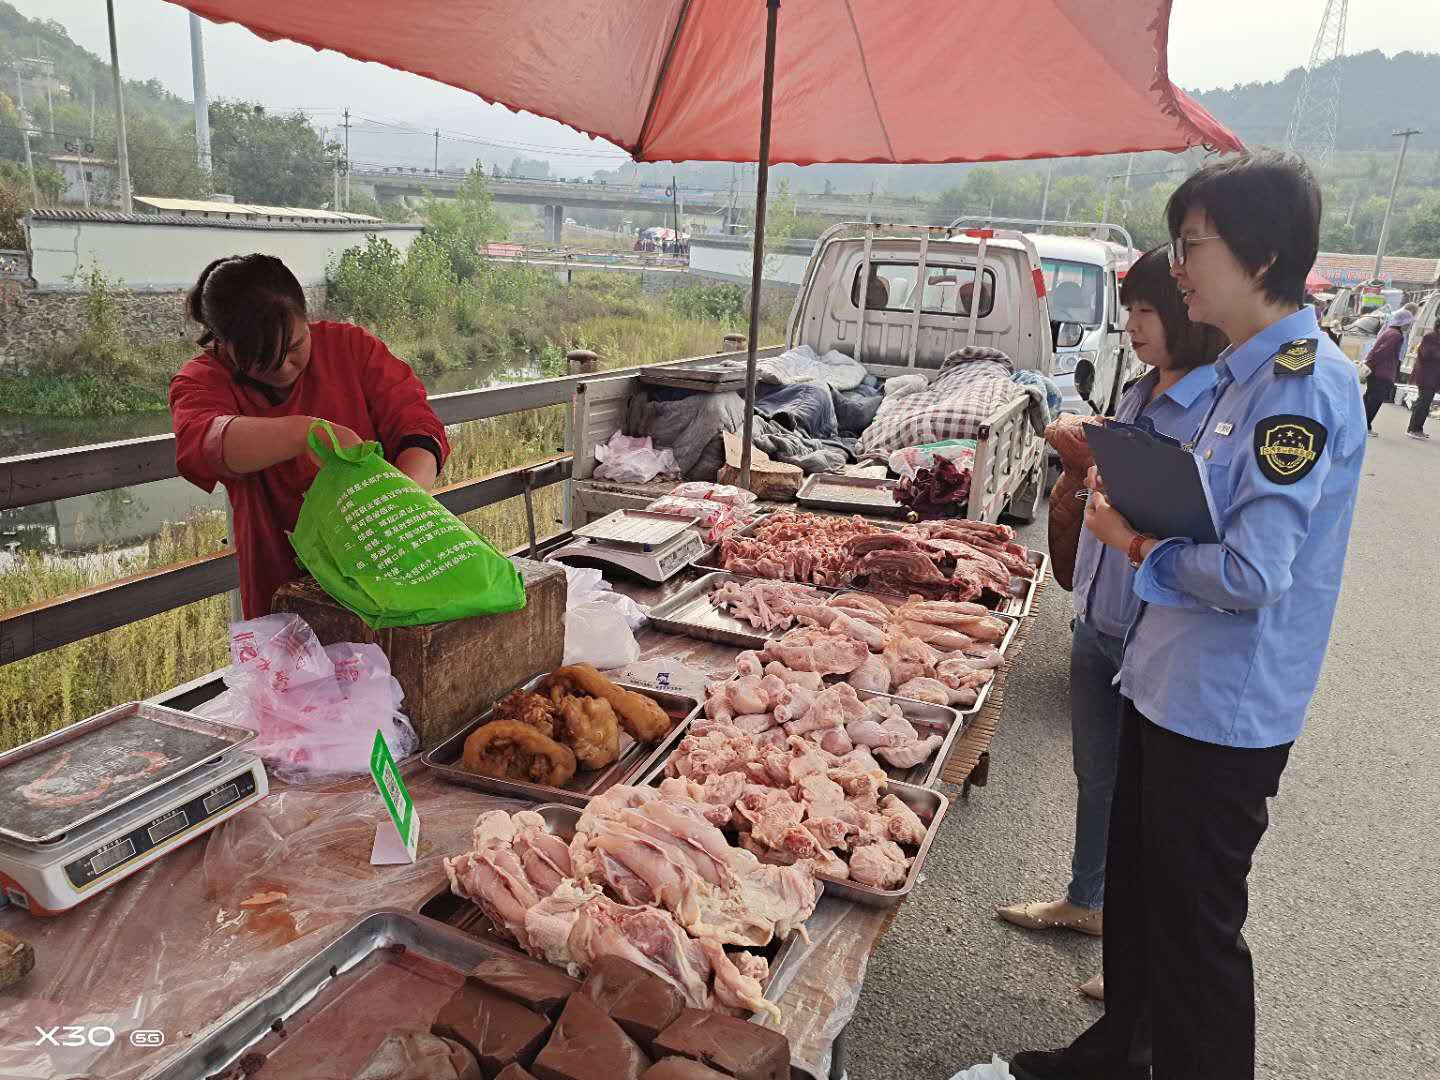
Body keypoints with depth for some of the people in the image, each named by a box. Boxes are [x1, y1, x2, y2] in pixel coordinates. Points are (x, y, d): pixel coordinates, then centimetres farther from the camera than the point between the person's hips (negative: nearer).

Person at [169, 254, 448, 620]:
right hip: (281, 586, -1)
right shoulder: (201, 382, -2)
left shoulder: (351, 346, 1)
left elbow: (416, 427, -7)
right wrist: (307, 432, -39)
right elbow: (202, 446, -24)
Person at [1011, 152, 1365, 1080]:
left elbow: (1250, 574, -27)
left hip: (1223, 713, -10)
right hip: (1167, 686, 10)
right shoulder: (1247, 374, 9)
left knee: (1194, 928, 8)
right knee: (1135, 884, 24)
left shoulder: (1306, 385, -21)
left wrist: (1141, 544, -12)